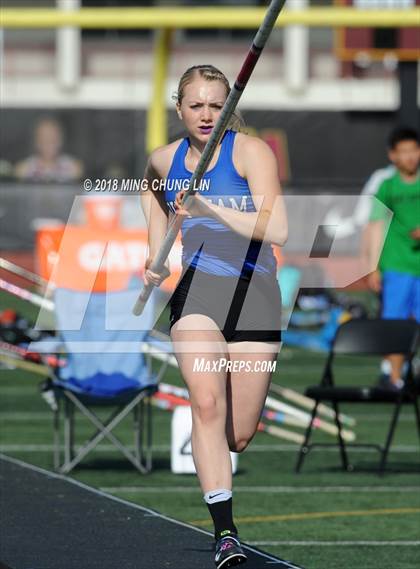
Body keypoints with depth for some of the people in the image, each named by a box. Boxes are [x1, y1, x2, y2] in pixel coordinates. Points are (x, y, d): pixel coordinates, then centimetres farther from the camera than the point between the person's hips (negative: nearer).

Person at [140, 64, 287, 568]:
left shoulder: (251, 152, -8)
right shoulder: (164, 160, 6)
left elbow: (277, 229, -20)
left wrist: (212, 210, -31)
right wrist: (156, 254, 20)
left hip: (254, 293, -2)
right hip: (196, 288, 2)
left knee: (238, 437, 3)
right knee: (207, 404, -24)